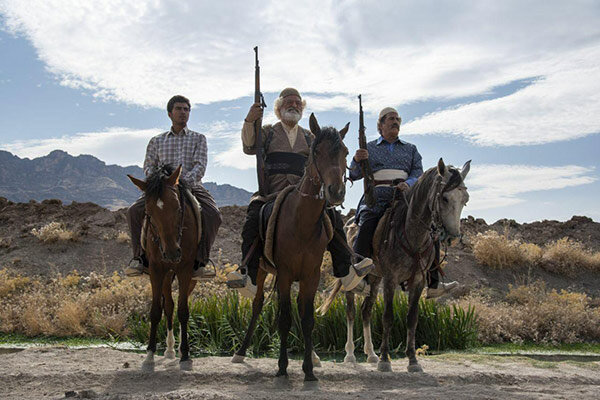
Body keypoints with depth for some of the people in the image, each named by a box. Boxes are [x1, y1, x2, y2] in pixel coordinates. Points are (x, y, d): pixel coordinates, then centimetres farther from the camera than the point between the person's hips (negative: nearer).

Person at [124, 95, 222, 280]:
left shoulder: (198, 138, 15)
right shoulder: (157, 141, 20)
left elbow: (200, 166, 0)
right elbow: (148, 166, 11)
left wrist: (185, 180, -19)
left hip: (192, 187, -1)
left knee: (212, 215, -32)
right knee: (134, 211, -25)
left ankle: (198, 262, -26)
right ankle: (142, 258, -14)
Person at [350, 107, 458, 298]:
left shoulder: (410, 149, 23)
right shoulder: (369, 148, 18)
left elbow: (418, 174, 11)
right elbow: (354, 175, 8)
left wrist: (408, 184, -13)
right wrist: (356, 160, -14)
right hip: (376, 198, -2)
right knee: (366, 225, -32)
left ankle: (433, 284, -7)